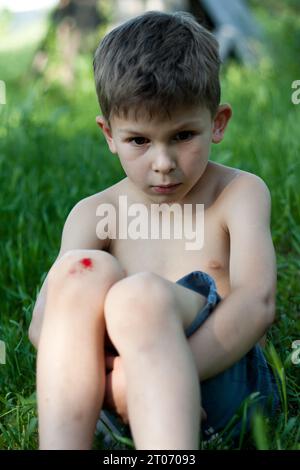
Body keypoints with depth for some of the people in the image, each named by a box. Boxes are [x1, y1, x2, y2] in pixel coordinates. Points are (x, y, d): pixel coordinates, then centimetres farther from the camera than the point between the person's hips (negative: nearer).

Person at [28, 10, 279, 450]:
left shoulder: (241, 193, 2)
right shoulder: (95, 214, 8)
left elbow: (257, 302, -15)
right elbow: (45, 322, -6)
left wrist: (160, 376, -27)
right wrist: (103, 375, -27)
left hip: (220, 385, -2)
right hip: (123, 397, 3)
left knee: (141, 295, -32)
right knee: (79, 270, -24)